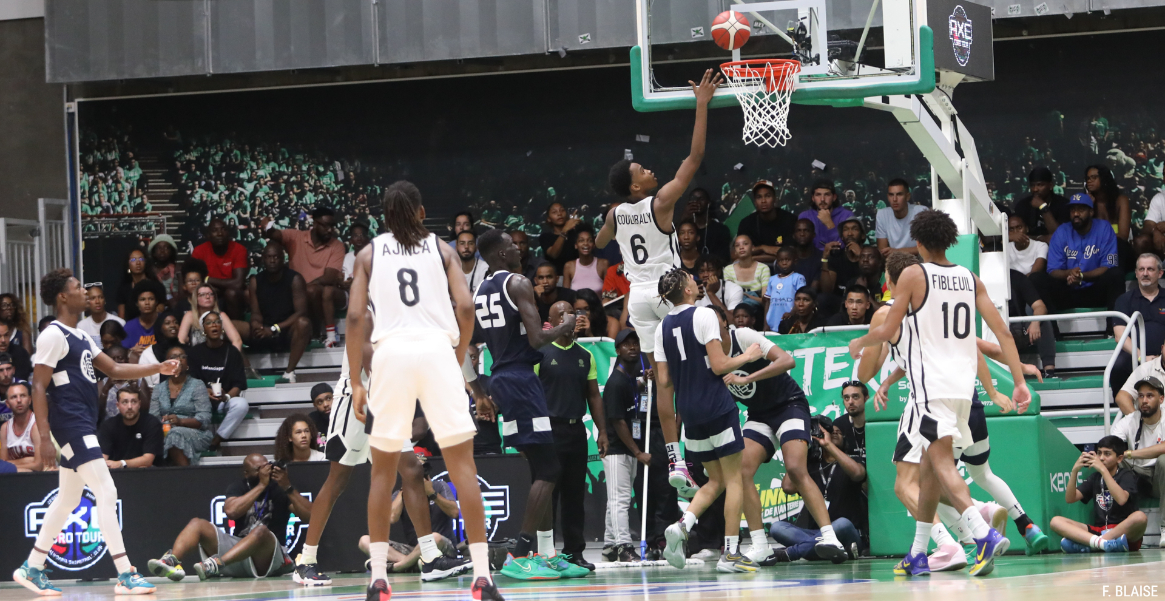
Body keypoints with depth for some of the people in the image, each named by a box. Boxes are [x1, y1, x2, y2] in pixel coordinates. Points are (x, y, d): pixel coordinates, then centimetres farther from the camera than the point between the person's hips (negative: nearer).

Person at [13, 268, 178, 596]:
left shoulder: (81, 338, 17)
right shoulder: (53, 336, -12)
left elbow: (113, 369, 23)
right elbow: (38, 387, -15)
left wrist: (158, 369, 12)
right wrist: (45, 438, -21)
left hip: (84, 426, 10)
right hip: (70, 425, -10)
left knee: (67, 500, 15)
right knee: (106, 491, -13)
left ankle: (32, 568, 24)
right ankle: (125, 575, -15)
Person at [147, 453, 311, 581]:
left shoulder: (279, 488, 4)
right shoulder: (239, 487, 10)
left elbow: (309, 516, -8)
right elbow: (231, 511, -12)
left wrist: (288, 487, -17)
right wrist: (261, 485, -12)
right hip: (237, 548, 3)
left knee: (261, 531, -36)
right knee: (197, 524, -13)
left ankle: (216, 564, -57)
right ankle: (172, 561, -43)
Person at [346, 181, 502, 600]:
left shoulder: (370, 254, 13)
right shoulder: (441, 248, 13)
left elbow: (355, 318, 4)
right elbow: (465, 307, 1)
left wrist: (356, 383, 7)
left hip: (391, 351, 1)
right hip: (437, 349, 0)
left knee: (383, 469, 11)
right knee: (462, 463, 1)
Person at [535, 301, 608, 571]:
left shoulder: (585, 356, 15)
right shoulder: (540, 353, -2)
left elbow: (594, 395, 16)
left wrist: (602, 431, 9)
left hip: (576, 429, 5)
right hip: (550, 429, -5)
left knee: (575, 495, 7)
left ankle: (574, 552, 11)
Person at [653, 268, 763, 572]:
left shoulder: (663, 327, 9)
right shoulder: (704, 315, -9)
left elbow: (664, 380, 10)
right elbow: (718, 365, -14)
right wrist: (746, 356, 3)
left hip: (689, 411, 6)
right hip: (717, 406, -6)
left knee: (716, 481, 16)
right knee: (733, 479, 2)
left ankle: (681, 527, -6)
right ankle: (730, 552, -2)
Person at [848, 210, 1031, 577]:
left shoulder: (913, 275, -4)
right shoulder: (970, 279, 11)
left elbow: (888, 331, -4)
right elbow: (1002, 332, 6)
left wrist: (858, 343, 17)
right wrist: (1019, 382, 7)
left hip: (932, 383, -6)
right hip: (964, 382, 6)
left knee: (942, 464, -15)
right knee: (929, 467, 17)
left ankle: (985, 535, -36)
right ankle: (917, 555, 23)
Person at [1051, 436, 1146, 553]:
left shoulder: (1126, 475, 3)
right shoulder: (1095, 477, 17)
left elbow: (1121, 499, -19)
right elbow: (1070, 499, 7)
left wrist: (1103, 469, -19)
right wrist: (1075, 471, -6)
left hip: (1124, 530, -4)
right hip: (1098, 530, 4)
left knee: (1140, 517, -37)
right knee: (1056, 521, -13)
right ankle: (1102, 543, -39)